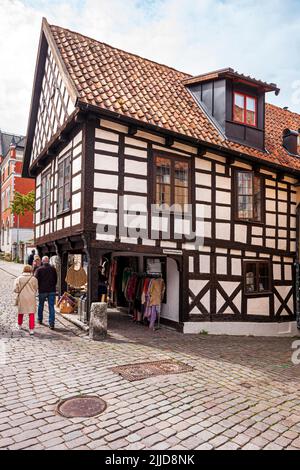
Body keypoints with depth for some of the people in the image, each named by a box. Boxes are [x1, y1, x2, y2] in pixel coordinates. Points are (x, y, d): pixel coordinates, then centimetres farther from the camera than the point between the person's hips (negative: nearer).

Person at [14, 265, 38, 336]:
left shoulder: (19, 278, -6)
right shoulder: (34, 279, -7)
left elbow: (15, 289, -8)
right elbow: (36, 289, 0)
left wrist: (21, 291, 12)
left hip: (21, 298, 2)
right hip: (31, 298, -1)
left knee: (20, 311, 22)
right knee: (31, 313, 2)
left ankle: (19, 325, 43)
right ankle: (31, 329, -3)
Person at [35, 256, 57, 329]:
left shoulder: (39, 269, -7)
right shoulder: (53, 269, 0)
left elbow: (36, 280, -7)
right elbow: (56, 279, 6)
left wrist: (38, 287, 10)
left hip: (42, 291, -1)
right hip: (52, 290, 1)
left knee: (40, 305, 20)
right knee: (51, 307, 1)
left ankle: (40, 320, 34)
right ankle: (51, 323, -5)